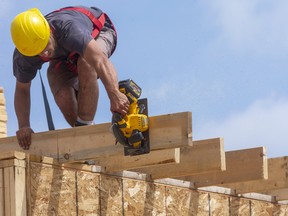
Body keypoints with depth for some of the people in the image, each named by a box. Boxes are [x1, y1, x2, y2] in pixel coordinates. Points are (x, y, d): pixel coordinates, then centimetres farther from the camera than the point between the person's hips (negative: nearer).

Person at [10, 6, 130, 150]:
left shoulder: (68, 28, -46)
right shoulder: (23, 56, -29)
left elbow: (100, 60, -59)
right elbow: (22, 89, -13)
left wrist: (114, 95, -71)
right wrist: (23, 126, -24)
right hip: (64, 57, 4)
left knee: (86, 62, -39)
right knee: (62, 93, -26)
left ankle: (85, 125, -30)